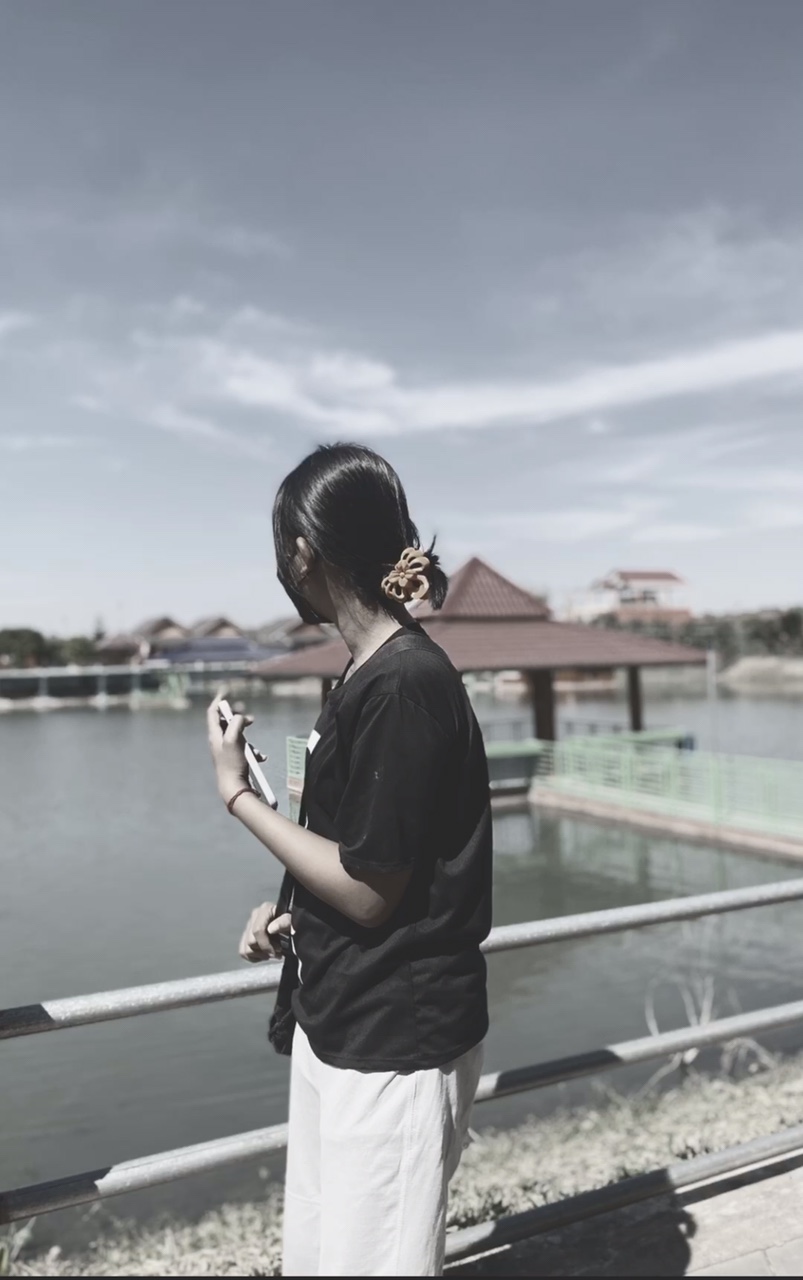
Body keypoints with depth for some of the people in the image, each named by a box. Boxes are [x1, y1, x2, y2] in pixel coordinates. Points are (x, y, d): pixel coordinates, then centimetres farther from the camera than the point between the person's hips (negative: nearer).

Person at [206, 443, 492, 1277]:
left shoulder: (405, 684, -23)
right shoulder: (369, 671, 6)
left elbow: (371, 890, -20)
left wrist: (237, 793, -14)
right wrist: (291, 912, 2)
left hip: (398, 1040, -9)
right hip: (340, 1020, 9)